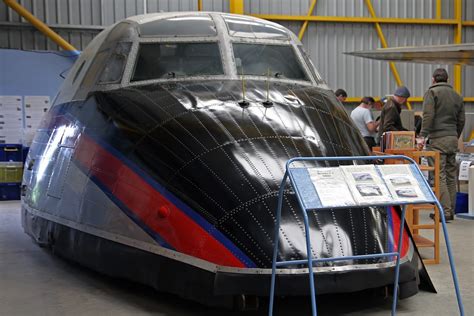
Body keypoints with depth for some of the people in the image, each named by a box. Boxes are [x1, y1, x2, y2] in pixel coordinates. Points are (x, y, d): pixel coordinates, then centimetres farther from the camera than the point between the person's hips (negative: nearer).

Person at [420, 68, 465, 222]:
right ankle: (451, 211, 15)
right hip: (453, 140, 7)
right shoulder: (456, 95, 18)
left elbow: (428, 116, -14)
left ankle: (445, 211, -10)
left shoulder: (432, 92, -2)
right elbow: (461, 120, 19)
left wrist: (424, 135, -13)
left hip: (437, 140, -7)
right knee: (451, 175, 11)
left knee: (440, 176, -7)